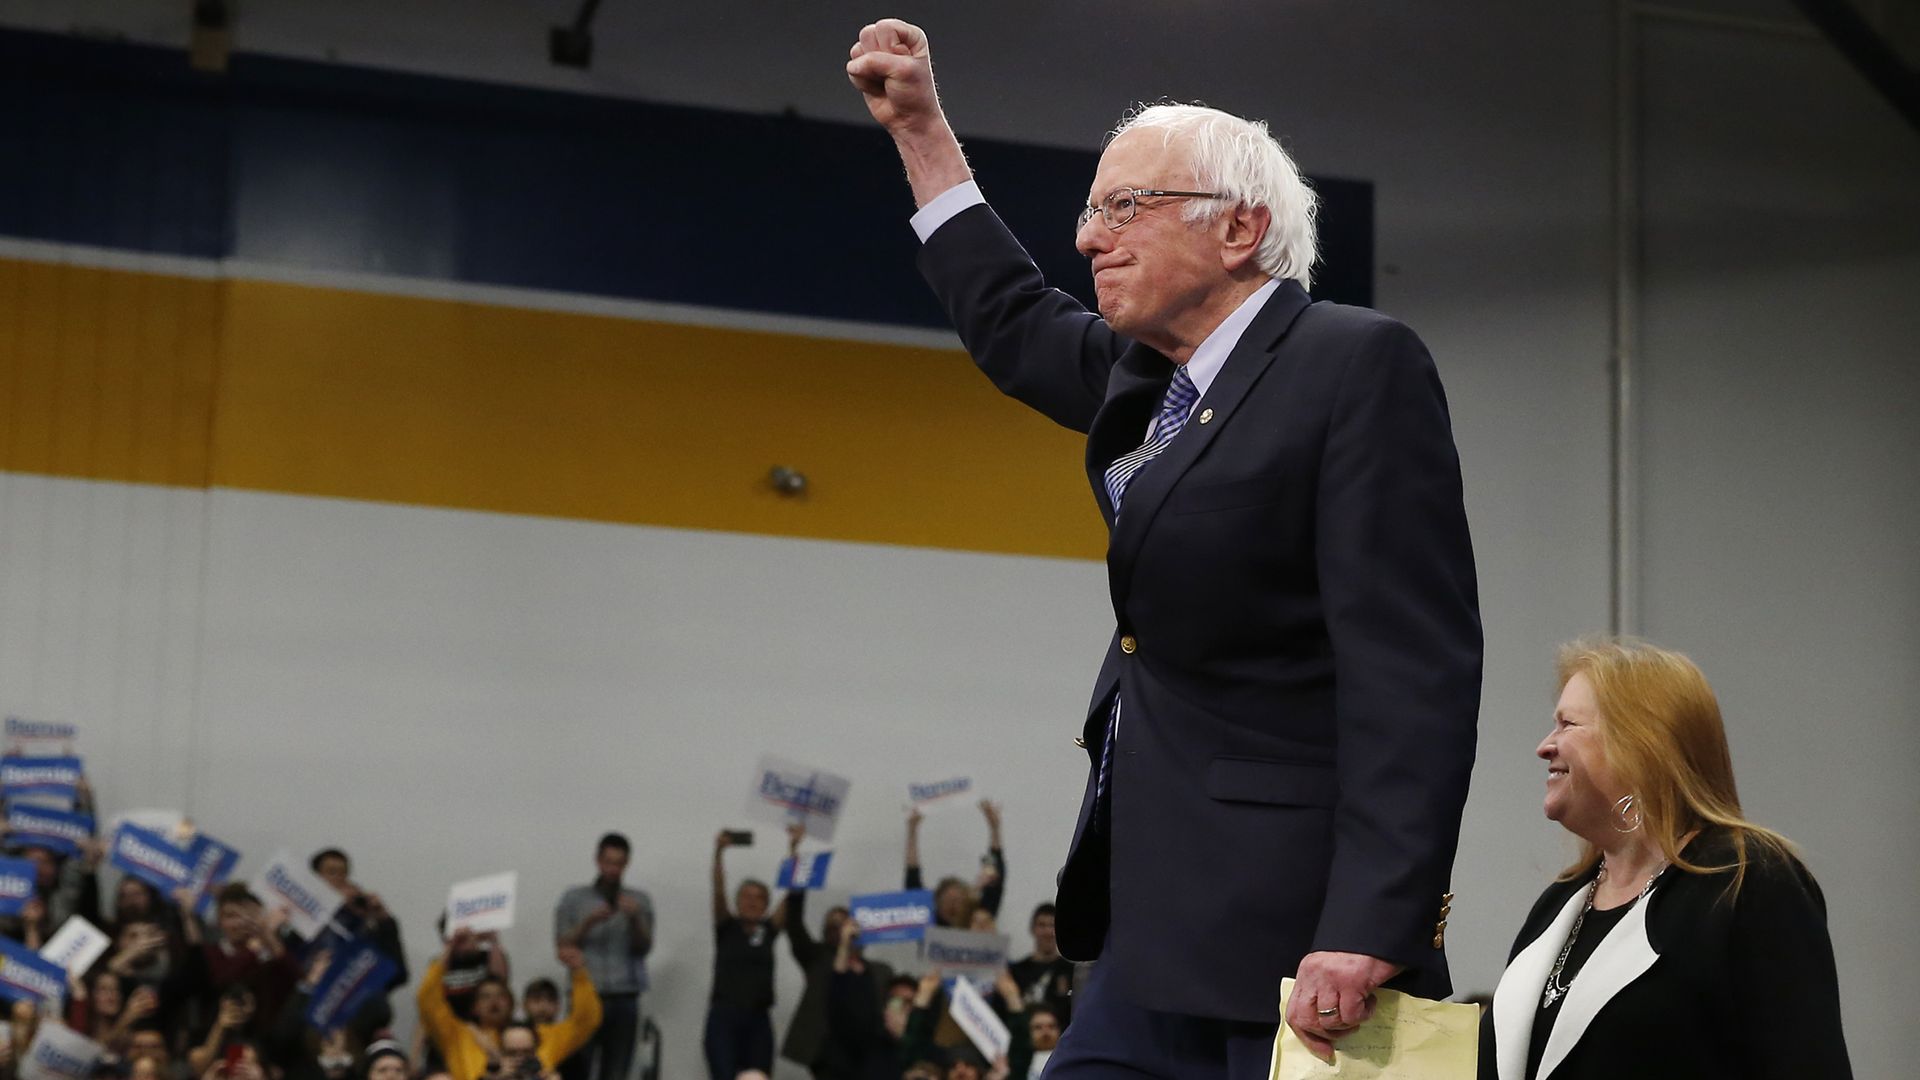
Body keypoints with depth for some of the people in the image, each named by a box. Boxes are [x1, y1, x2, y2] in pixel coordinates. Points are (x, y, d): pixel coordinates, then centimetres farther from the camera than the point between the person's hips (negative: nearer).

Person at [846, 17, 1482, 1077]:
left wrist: (1369, 931, -25)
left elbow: (1412, 667, -18)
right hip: (1161, 923, 8)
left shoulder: (1358, 363, -10)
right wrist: (919, 128, 36)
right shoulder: (1150, 376, 16)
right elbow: (1017, 330, 38)